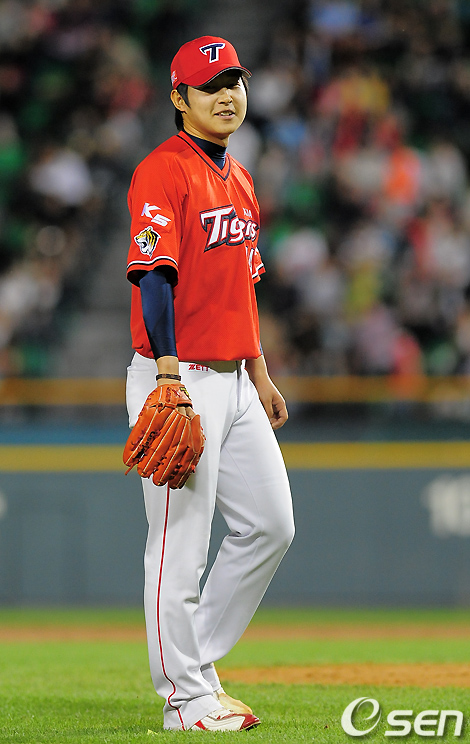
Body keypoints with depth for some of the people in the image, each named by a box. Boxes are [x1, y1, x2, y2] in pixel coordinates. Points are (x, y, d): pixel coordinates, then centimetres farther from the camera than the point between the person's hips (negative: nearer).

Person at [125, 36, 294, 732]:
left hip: (233, 381, 9)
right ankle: (186, 696, 2)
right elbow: (154, 277, -18)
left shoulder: (238, 179, 17)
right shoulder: (164, 171, -11)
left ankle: (198, 658, 20)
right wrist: (168, 377, -25)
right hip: (180, 380, -9)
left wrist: (261, 375, 21)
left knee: (270, 524, 9)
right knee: (180, 542, -4)